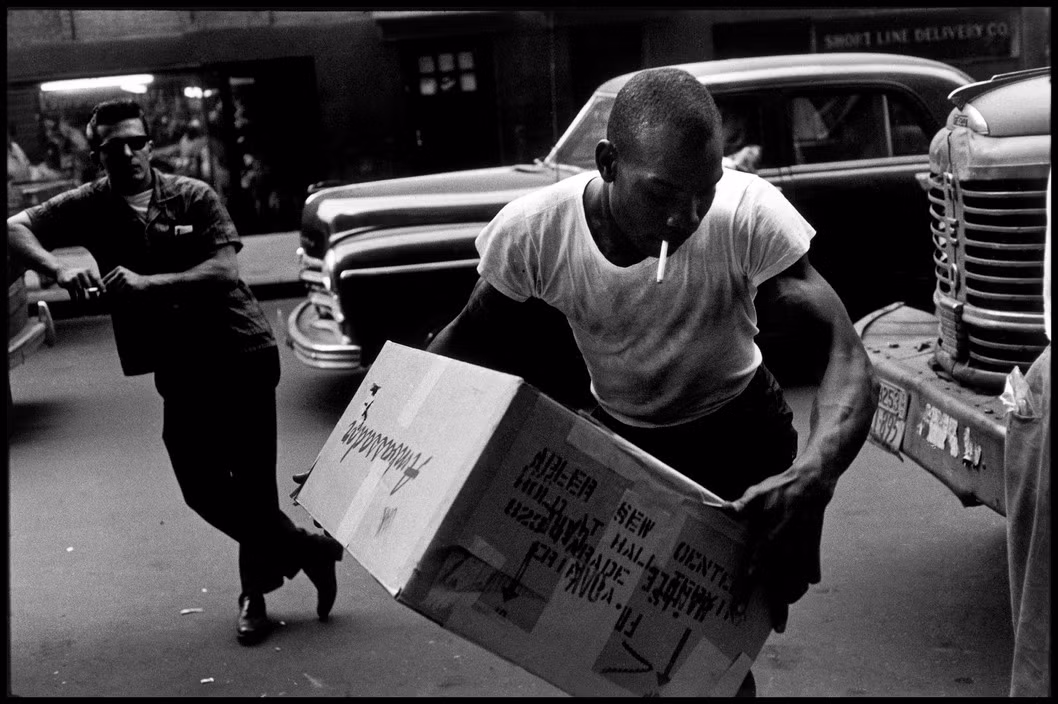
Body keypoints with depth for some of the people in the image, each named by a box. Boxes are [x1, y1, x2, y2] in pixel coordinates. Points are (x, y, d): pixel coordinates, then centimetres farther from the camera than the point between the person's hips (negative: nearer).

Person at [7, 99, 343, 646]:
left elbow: (225, 270, -13)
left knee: (253, 481, -1)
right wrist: (58, 270, -24)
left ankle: (257, 590, 22)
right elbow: (16, 227, -5)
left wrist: (148, 283, -24)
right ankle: (305, 551, 22)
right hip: (181, 370, 3)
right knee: (202, 488, 1)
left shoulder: (193, 197, -3)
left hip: (242, 352, -3)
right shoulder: (90, 206, 4)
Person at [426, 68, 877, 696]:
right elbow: (473, 337, -6)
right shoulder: (533, 231, -24)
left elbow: (846, 355, -31)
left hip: (737, 439, -1)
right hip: (618, 439, 2)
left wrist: (816, 472, -50)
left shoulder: (748, 214, -30)